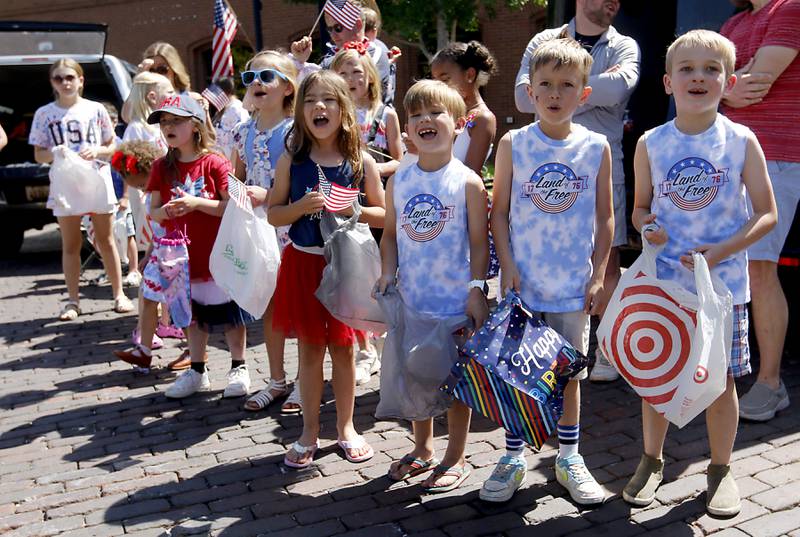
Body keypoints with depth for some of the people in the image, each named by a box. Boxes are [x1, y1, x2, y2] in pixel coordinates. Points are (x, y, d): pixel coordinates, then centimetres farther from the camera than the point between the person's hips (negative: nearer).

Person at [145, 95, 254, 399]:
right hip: (183, 256, 4)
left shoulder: (215, 163, -10)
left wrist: (197, 203, -25)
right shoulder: (162, 168, 3)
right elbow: (153, 209, 7)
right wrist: (163, 212, -16)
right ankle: (197, 371, 29)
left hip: (218, 254, -4)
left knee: (230, 314, 5)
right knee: (193, 316, 16)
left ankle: (238, 368, 20)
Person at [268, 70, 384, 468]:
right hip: (304, 263, 1)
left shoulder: (361, 162, -3)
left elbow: (383, 215, 1)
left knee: (343, 346, 9)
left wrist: (352, 210, -17)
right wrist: (302, 206, -18)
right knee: (309, 348, 9)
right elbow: (273, 214, 1)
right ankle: (309, 432, 23)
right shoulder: (292, 160, -2)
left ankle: (345, 427, 27)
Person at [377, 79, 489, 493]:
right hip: (411, 301, 5)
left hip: (455, 301, -4)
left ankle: (455, 459, 26)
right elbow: (390, 234, 10)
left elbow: (479, 241, -7)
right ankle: (423, 449, 38)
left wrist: (477, 289, -14)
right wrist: (388, 272, -5)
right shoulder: (399, 182, 4)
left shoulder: (467, 181, -8)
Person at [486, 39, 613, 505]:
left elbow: (605, 217, 3)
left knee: (569, 372, 13)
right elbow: (500, 212, 0)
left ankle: (569, 458, 29)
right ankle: (513, 458, 24)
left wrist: (599, 275, -1)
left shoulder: (596, 147, -1)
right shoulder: (513, 144, -3)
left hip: (574, 285, 1)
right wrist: (508, 267, -9)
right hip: (522, 281, 0)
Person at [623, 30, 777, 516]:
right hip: (663, 281, 1)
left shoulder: (742, 141, -4)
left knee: (721, 380, 8)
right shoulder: (651, 144, 0)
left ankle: (721, 470, 28)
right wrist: (647, 227, -13)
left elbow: (767, 213, -3)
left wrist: (723, 249, -17)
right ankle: (652, 460, 31)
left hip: (723, 281, -1)